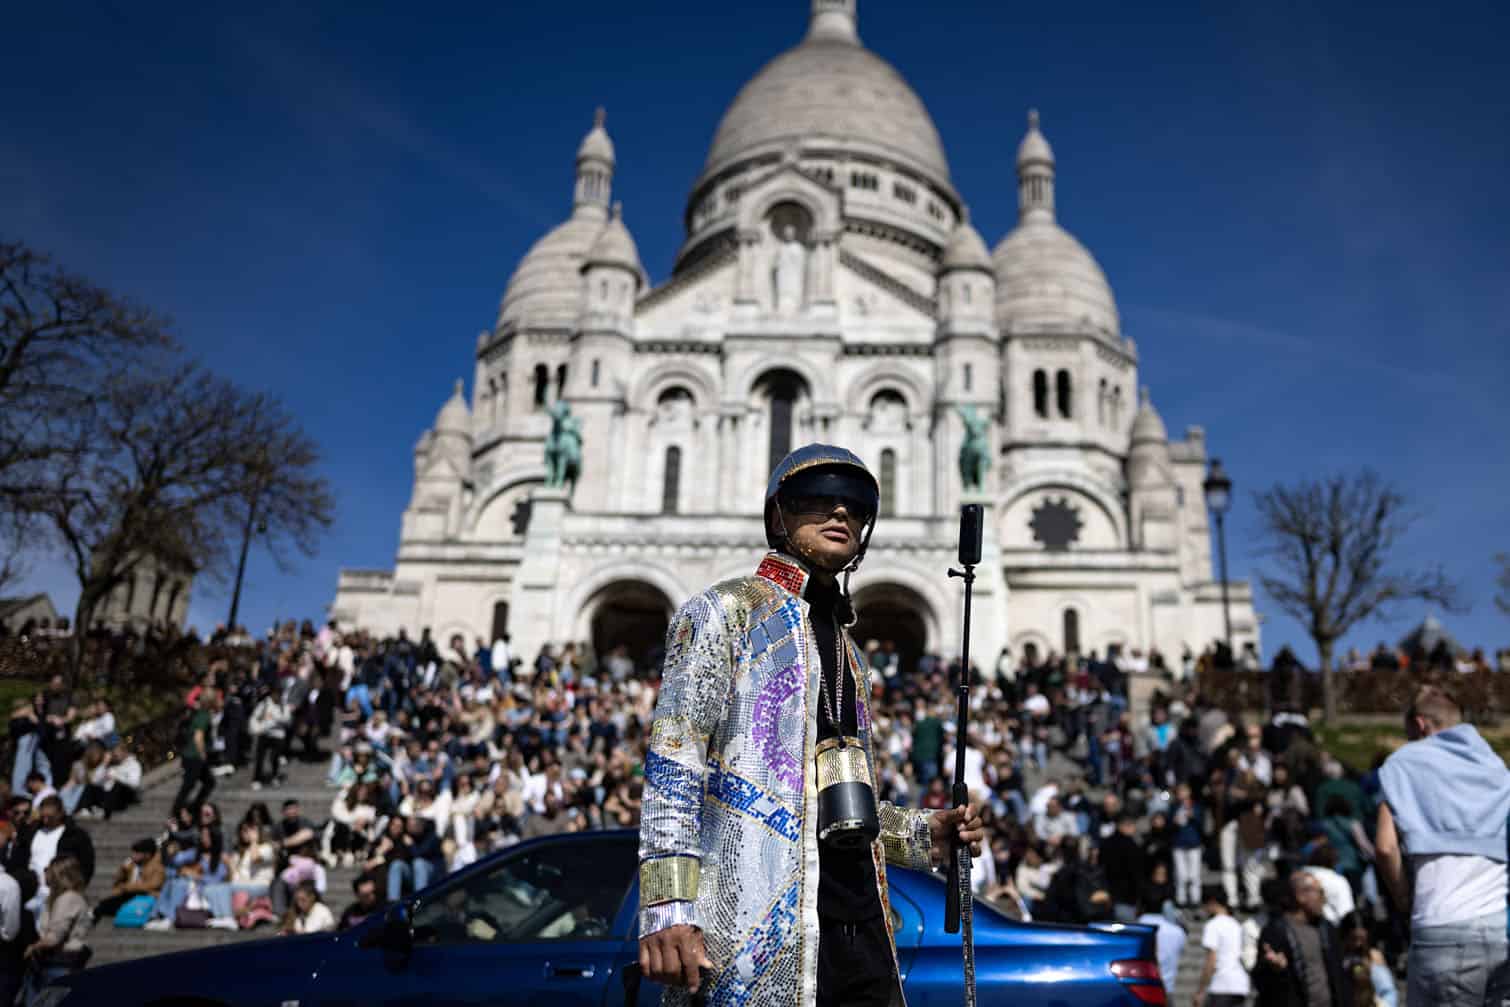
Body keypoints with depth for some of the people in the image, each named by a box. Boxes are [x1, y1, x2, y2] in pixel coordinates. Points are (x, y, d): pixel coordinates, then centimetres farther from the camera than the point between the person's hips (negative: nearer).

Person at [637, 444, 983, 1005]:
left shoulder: (848, 652, 20)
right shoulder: (724, 613, -2)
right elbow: (673, 770, -11)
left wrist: (922, 836, 12)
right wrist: (667, 911, -21)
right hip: (760, 935, -7)